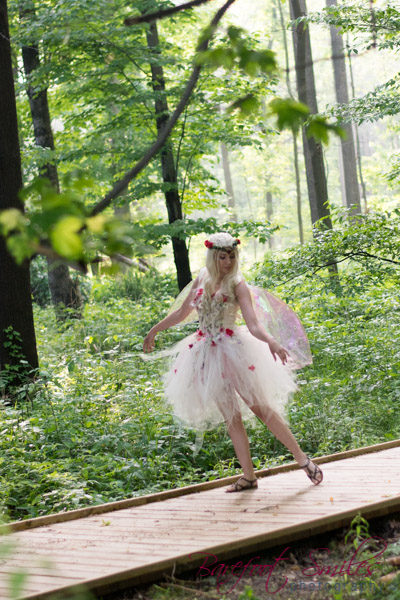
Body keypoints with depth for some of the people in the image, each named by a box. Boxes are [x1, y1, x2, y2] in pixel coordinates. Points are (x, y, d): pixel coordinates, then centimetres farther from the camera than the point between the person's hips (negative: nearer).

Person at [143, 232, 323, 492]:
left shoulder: (237, 285, -6)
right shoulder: (201, 280, 8)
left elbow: (254, 325, -16)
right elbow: (182, 313, 22)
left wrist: (271, 342, -35)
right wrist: (155, 330, 29)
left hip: (234, 350, -4)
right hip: (208, 353, 4)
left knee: (261, 407, -5)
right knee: (231, 417, 4)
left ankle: (303, 458, 3)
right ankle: (249, 476, 8)